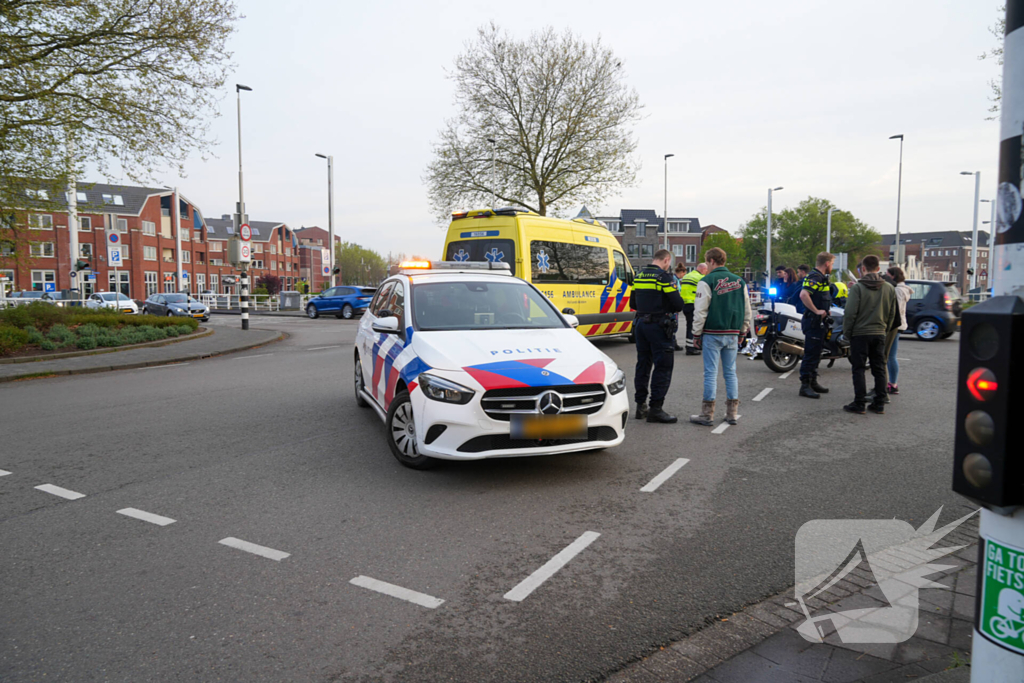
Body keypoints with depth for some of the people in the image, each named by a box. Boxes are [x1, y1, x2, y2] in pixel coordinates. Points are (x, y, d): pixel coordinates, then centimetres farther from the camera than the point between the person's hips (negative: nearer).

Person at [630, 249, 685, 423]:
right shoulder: (664, 277, -11)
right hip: (658, 326, -7)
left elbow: (633, 304, 18)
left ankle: (640, 405, 19)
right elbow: (678, 304, -14)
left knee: (643, 365, 14)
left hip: (640, 324, 7)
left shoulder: (638, 276, 11)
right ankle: (656, 408, -3)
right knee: (663, 368, -2)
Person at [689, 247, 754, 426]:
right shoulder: (740, 282, 10)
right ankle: (732, 413, 14)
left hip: (712, 334, -5)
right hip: (732, 334, 5)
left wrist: (696, 334, -3)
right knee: (730, 372, 11)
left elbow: (700, 311, -10)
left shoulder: (707, 281, -8)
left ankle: (707, 414, 1)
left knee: (711, 373, -2)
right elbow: (747, 311, 14)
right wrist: (741, 332, 22)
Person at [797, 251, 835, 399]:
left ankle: (813, 382, 26)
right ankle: (805, 386, -6)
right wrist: (816, 311, -25)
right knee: (811, 353, -9)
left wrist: (825, 310, 18)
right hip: (813, 321, -11)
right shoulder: (815, 277, -15)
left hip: (819, 322, 11)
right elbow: (803, 294, -31)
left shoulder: (821, 277, 18)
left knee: (816, 353, 17)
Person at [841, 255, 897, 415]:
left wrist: (846, 332, -3)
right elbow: (892, 314, 11)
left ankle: (859, 403, 0)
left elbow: (850, 313, -13)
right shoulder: (889, 288, 6)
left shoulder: (857, 287, -11)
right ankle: (879, 404, 14)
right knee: (879, 369, 10)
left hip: (860, 334, -4)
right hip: (879, 334, 5)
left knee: (858, 369, 0)